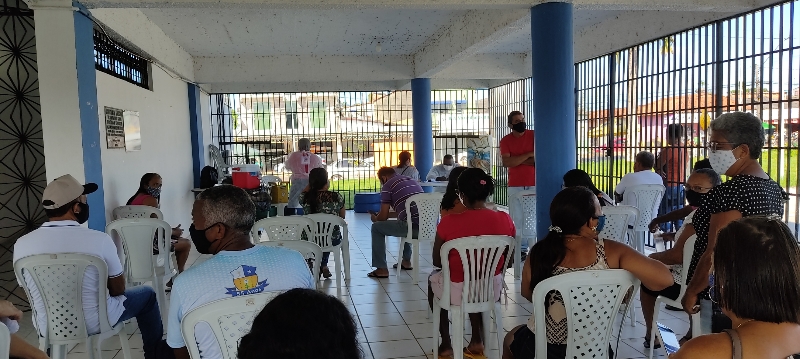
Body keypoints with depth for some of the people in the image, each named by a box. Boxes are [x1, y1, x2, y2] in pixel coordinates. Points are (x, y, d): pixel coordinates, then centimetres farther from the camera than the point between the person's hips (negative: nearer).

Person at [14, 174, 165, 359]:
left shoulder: (21, 245, -11)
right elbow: (118, 290, -8)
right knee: (147, 294, 21)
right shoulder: (99, 239, -21)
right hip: (95, 323, -4)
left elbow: (28, 289, 6)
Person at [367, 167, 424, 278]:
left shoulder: (387, 185, 2)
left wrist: (375, 218, 26)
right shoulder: (412, 181, 23)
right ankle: (406, 261, 41)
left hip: (413, 227, -8)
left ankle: (382, 269, 10)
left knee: (377, 228, 11)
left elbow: (383, 217, 4)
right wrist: (389, 214, 41)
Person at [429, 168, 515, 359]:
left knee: (433, 279, 32)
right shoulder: (505, 220, -11)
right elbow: (507, 261, 3)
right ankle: (477, 340, 39)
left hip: (458, 292, -3)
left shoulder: (449, 222, -20)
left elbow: (437, 262, -5)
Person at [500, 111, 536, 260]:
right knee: (517, 218, 2)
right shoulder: (505, 140, 2)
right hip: (515, 185, 1)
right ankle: (522, 249, 9)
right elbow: (506, 162, -11)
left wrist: (516, 161, -10)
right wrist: (529, 155, -13)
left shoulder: (534, 135, 1)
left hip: (535, 183, -1)